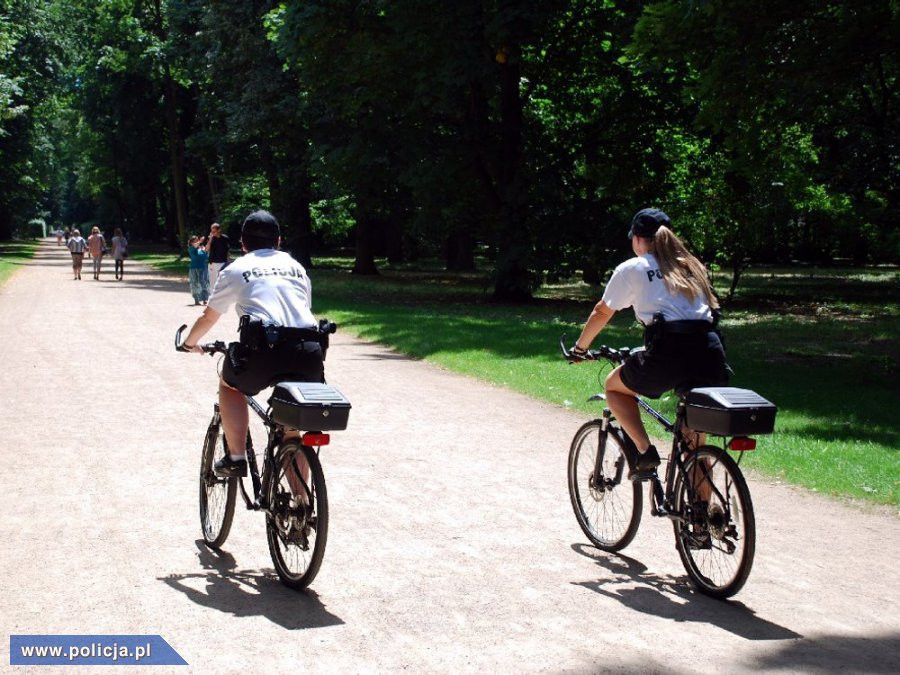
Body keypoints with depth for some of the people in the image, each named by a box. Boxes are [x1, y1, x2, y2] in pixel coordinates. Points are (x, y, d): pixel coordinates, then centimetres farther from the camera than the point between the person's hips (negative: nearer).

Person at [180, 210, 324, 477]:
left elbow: (209, 317, 28)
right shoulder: (296, 267, 27)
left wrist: (189, 342, 48)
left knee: (229, 385, 29)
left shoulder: (236, 269, 18)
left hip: (264, 348, -3)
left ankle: (236, 457, 17)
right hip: (308, 351, 3)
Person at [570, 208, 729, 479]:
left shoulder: (632, 269, 12)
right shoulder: (692, 266, 26)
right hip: (710, 354, 5)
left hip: (668, 353, -5)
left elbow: (602, 313, 19)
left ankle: (646, 451, 6)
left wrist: (580, 347, 34)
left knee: (614, 387, 23)